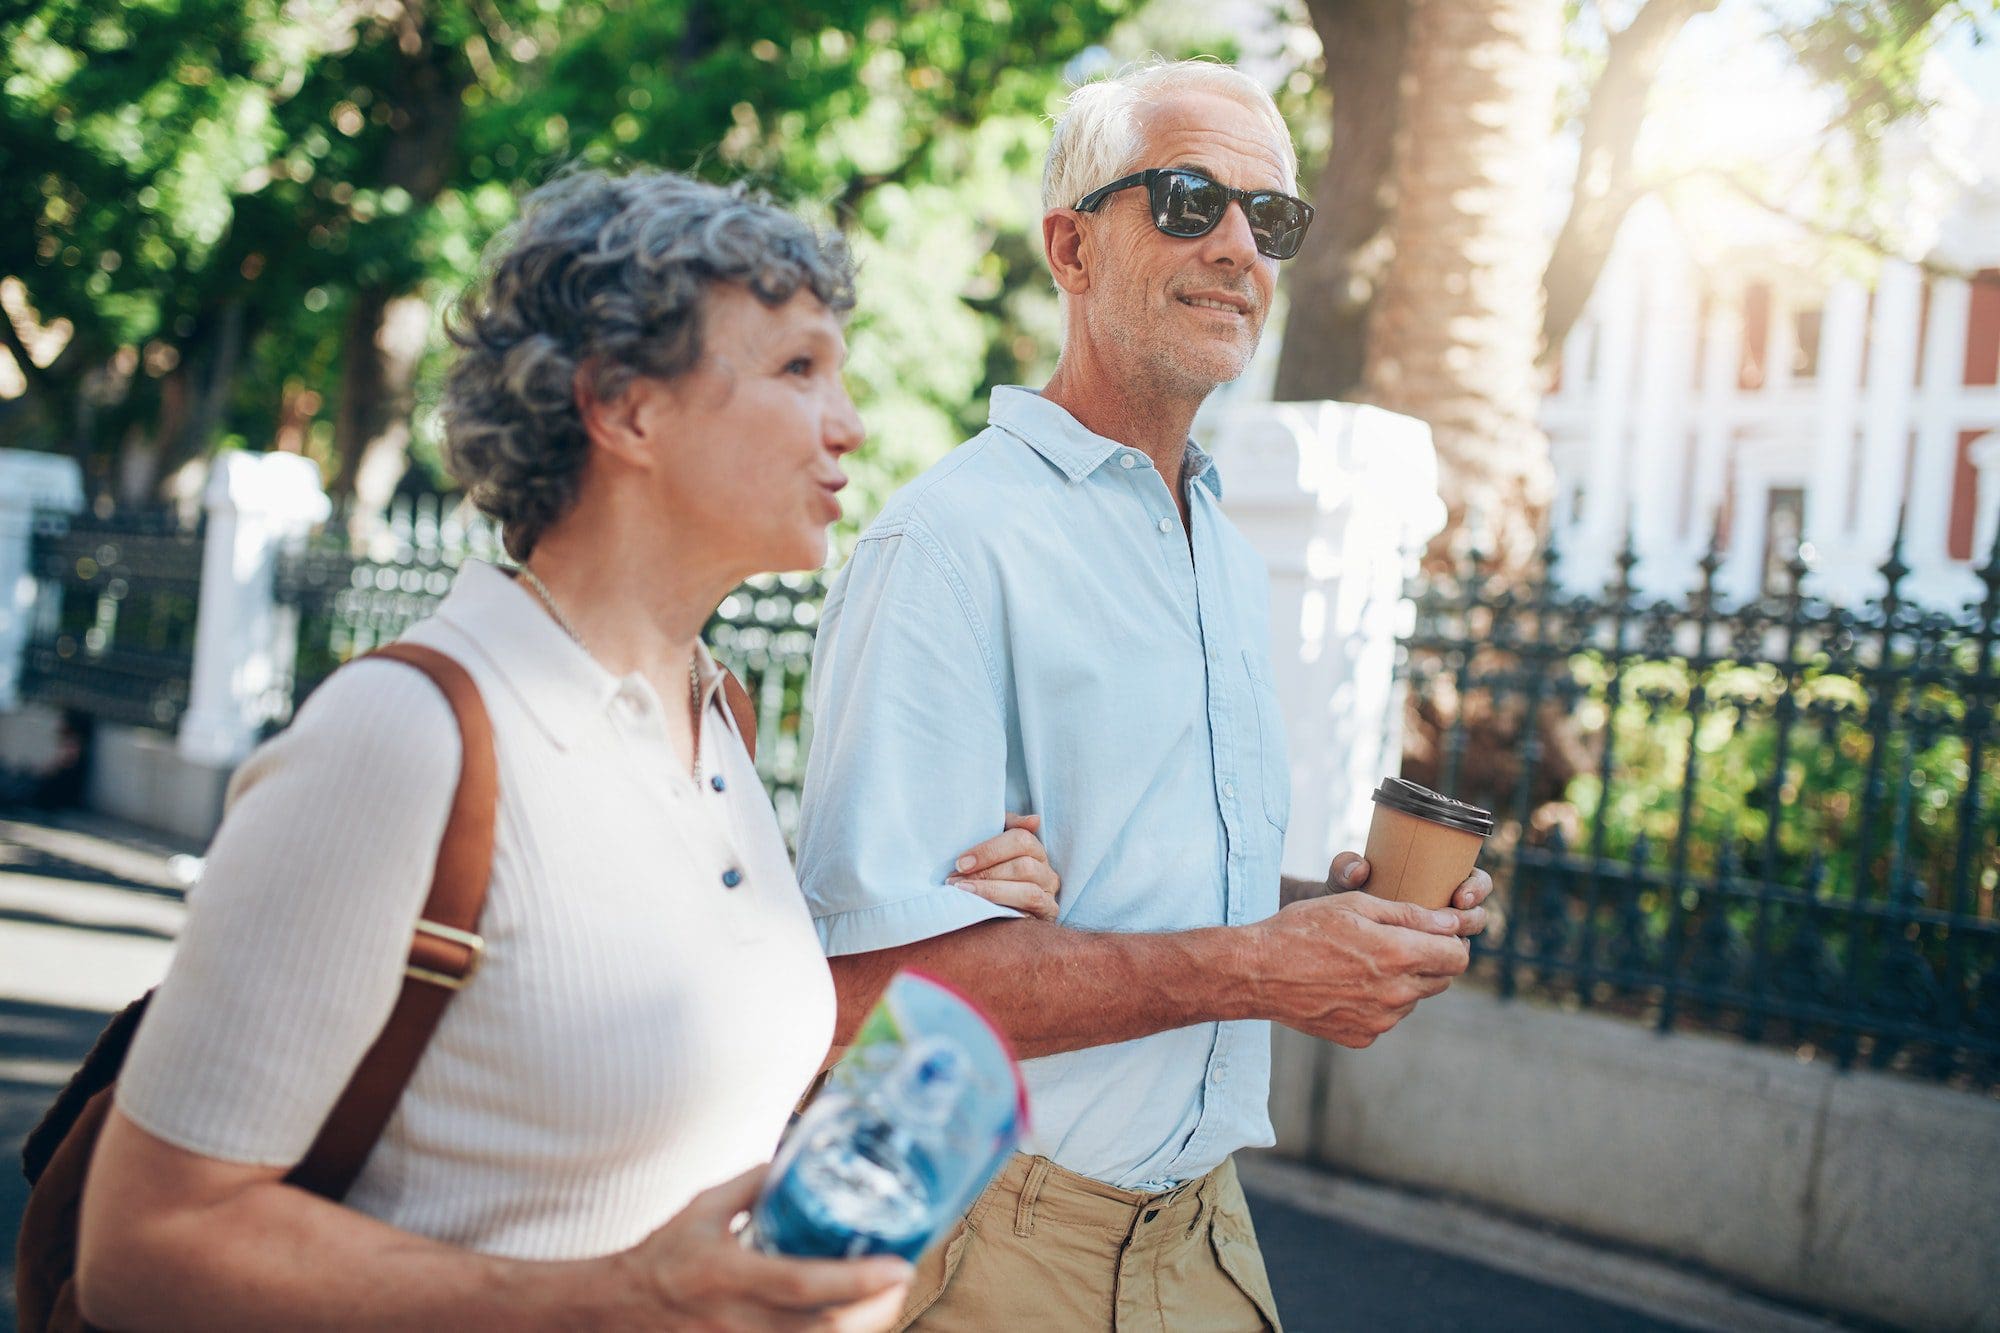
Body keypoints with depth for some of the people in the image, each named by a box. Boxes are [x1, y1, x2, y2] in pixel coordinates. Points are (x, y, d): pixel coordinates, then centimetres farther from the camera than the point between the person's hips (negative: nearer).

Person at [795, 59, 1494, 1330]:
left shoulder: (1233, 564, 13)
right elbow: (871, 969, -25)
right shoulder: (951, 543, -17)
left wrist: (1356, 905, 1)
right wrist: (1250, 971, -23)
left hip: (1202, 1221, 8)